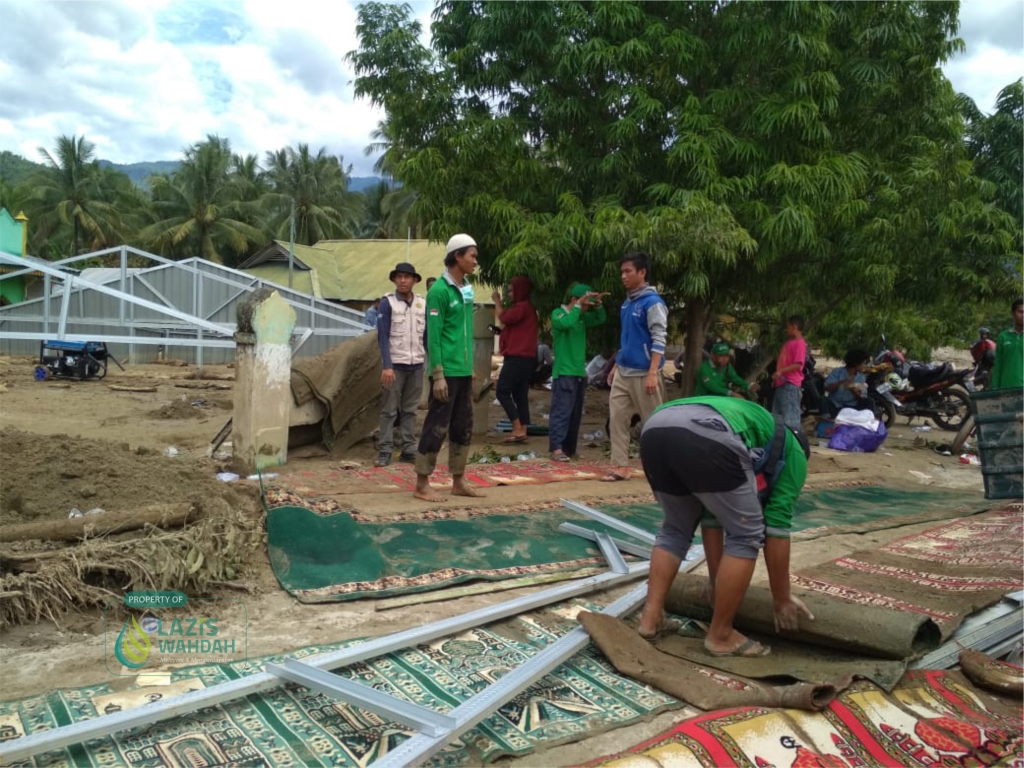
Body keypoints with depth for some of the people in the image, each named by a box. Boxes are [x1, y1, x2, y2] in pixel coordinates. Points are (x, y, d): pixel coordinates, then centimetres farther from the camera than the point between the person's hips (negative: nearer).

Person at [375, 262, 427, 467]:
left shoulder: (422, 304, 6)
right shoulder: (387, 303, -5)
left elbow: (427, 335, 10)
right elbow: (383, 337, -8)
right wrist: (387, 366, -16)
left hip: (416, 365, 4)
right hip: (395, 365, -3)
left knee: (410, 410, 9)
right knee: (389, 410, 1)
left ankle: (408, 450, 14)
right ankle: (385, 450, 6)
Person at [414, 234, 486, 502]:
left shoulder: (466, 288, 13)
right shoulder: (439, 290, -12)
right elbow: (433, 337, -16)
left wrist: (471, 366, 17)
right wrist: (438, 375, -18)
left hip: (464, 371, 9)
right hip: (447, 372, -9)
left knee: (463, 427, 13)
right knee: (437, 427, -3)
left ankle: (458, 482, 22)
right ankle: (422, 485, 6)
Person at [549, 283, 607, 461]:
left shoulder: (582, 317, 14)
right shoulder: (558, 314, -7)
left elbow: (600, 319, 19)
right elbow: (566, 323, -27)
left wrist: (598, 304, 1)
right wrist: (579, 305, -20)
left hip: (580, 373, 8)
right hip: (564, 373, -8)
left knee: (576, 413, 10)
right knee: (562, 411, -13)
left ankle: (569, 448, 18)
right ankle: (556, 449, -14)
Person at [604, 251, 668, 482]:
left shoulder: (653, 303, -13)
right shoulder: (627, 303, 12)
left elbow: (659, 340, -17)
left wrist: (652, 373, -23)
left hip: (643, 374, -8)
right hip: (623, 372, 8)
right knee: (617, 419, 4)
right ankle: (620, 466, 9)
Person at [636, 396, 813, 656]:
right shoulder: (792, 454, 30)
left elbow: (711, 520, 46)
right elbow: (776, 529, 25)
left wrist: (716, 582, 52)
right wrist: (782, 599, 34)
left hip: (654, 428, 7)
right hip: (709, 436, -7)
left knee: (675, 529, 29)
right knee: (746, 535, 15)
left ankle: (651, 617, 25)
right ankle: (721, 636, 21)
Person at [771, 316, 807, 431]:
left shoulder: (800, 343, -10)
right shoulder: (789, 342, 18)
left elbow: (798, 364, -19)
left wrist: (781, 371, -25)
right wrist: (776, 378, 21)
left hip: (791, 383, -10)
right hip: (781, 382, 10)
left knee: (790, 415, -8)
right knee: (776, 414, 14)